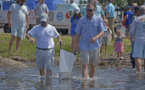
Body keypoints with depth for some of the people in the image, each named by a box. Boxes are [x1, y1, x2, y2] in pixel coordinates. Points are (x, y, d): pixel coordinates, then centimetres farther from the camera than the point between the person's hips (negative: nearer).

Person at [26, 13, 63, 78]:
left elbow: (57, 35, 19)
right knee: (41, 67, 13)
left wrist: (59, 39, -4)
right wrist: (30, 38, -31)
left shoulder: (51, 28, 7)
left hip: (49, 51, -1)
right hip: (40, 51, 1)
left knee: (49, 68, -9)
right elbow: (28, 35, -7)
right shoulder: (36, 28, 2)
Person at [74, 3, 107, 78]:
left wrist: (96, 37, -25)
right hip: (84, 46, -1)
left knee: (93, 65, 13)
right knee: (85, 65, -11)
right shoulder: (81, 21, 6)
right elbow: (78, 34, 9)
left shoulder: (99, 19, 2)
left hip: (95, 46, 1)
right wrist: (76, 45, -2)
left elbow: (102, 31, -6)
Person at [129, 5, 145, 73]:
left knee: (137, 57, -5)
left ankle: (139, 72, -17)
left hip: (139, 40, -3)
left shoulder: (137, 19, -3)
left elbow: (131, 31, 0)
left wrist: (131, 37, 20)